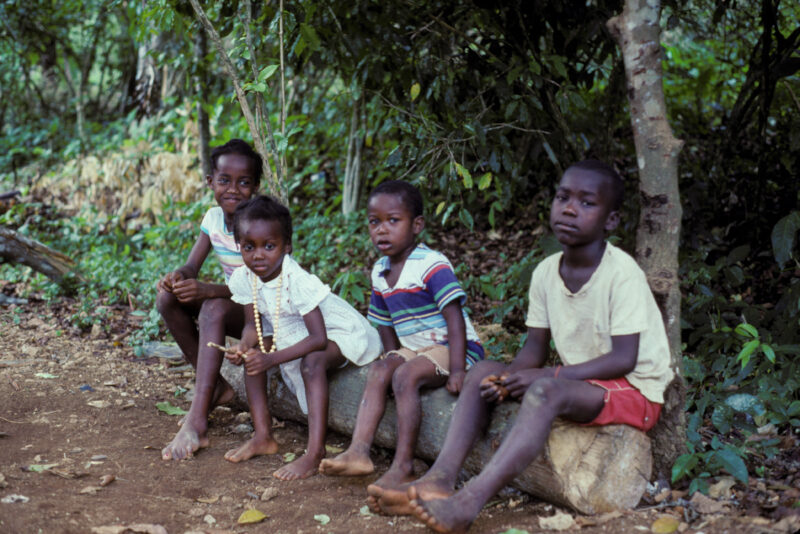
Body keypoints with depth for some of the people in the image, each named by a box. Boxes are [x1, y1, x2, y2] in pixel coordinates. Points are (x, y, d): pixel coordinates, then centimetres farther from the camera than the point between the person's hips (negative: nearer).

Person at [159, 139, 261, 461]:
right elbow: (192, 267, 1)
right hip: (232, 304, 7)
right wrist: (178, 276, -26)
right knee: (169, 296, -15)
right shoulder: (214, 217, 1)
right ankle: (215, 387, -6)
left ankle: (197, 422, -42)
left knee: (214, 309, -36)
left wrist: (207, 290, -39)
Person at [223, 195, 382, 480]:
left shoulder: (298, 281, -33)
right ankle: (263, 436, 0)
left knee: (312, 361, -35)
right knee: (252, 353, -6)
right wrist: (243, 346, -27)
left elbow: (318, 339, -34)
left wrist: (273, 358, -41)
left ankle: (316, 451, -37)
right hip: (293, 334, 8)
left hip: (340, 332, -8)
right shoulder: (244, 278, -12)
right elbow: (253, 325, -4)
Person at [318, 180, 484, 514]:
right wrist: (394, 359, 7)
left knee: (406, 376, -28)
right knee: (379, 370, -14)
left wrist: (457, 371, -30)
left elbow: (454, 319, -23)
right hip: (415, 349, 8)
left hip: (455, 349, -8)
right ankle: (359, 452, -24)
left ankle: (403, 467, -29)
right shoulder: (380, 273, 8)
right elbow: (386, 324, 19)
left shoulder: (432, 266, -17)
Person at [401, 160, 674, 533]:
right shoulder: (546, 272, 2)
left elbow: (624, 359, -22)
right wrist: (511, 377, -17)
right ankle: (441, 477, -24)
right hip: (576, 379, 8)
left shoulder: (622, 273, -18)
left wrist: (551, 375, -26)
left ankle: (469, 503, -46)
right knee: (482, 373, -7)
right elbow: (535, 346, 5)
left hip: (634, 391, -7)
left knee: (545, 390, -35)